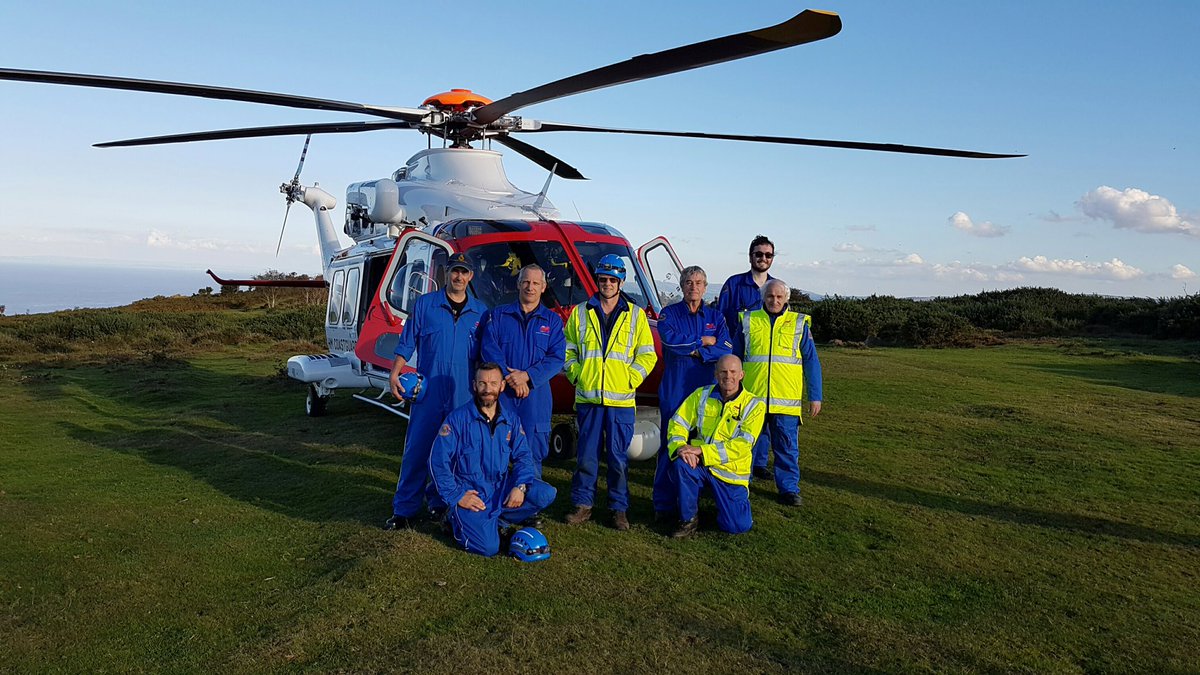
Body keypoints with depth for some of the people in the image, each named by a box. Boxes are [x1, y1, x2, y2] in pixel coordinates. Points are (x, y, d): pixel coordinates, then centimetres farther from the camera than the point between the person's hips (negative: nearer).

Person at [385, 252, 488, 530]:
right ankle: (404, 510, 8)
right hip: (428, 392, -2)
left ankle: (440, 503, 25)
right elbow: (406, 343, 4)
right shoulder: (424, 304, 4)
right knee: (417, 450, -1)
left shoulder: (480, 312, 8)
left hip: (464, 396, 2)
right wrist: (394, 374, -8)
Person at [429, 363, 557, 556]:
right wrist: (456, 496, -13)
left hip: (502, 488, 4)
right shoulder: (458, 418, -7)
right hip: (470, 493, -4)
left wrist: (520, 486, -16)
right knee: (488, 547, -23)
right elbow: (438, 460, -9)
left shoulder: (511, 419, 5)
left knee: (546, 494, -18)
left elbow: (523, 456, 3)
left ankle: (496, 519, 1)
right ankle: (456, 519, 8)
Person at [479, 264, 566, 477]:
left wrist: (527, 376, -14)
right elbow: (488, 348, -1)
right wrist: (509, 377, -13)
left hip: (536, 396, 0)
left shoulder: (552, 321, 10)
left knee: (533, 454, 4)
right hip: (501, 393, 0)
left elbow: (556, 358, -1)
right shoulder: (498, 315, 11)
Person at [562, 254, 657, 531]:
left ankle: (619, 509, 15)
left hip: (621, 400, -1)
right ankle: (582, 505, 19)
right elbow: (568, 349, 13)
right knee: (586, 455, 6)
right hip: (588, 397, 1)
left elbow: (647, 355, 6)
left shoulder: (635, 315, 7)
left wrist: (631, 379, -5)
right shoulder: (580, 313, 9)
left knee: (618, 457, 4)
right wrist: (575, 373, 0)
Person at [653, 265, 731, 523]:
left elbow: (725, 349, -1)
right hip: (674, 390, -2)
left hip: (706, 390, 3)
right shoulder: (669, 313, 7)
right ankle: (664, 505, 4)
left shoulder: (715, 316, 13)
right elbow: (670, 339, -14)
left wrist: (694, 351, -12)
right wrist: (703, 341, -5)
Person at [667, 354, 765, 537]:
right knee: (681, 463, -32)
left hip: (730, 472, -2)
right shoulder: (701, 395, 3)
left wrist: (702, 451, -25)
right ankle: (688, 519, -9)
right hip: (698, 465, 2)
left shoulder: (754, 405, -6)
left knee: (738, 526, -13)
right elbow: (678, 423, 0)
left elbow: (742, 445, -16)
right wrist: (680, 446, -23)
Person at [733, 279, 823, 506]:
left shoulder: (799, 324, 7)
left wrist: (815, 396, 3)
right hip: (751, 398, 1)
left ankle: (789, 488, 16)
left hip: (786, 399, 0)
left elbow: (811, 362, 7)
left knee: (787, 446, 5)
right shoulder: (748, 322, 8)